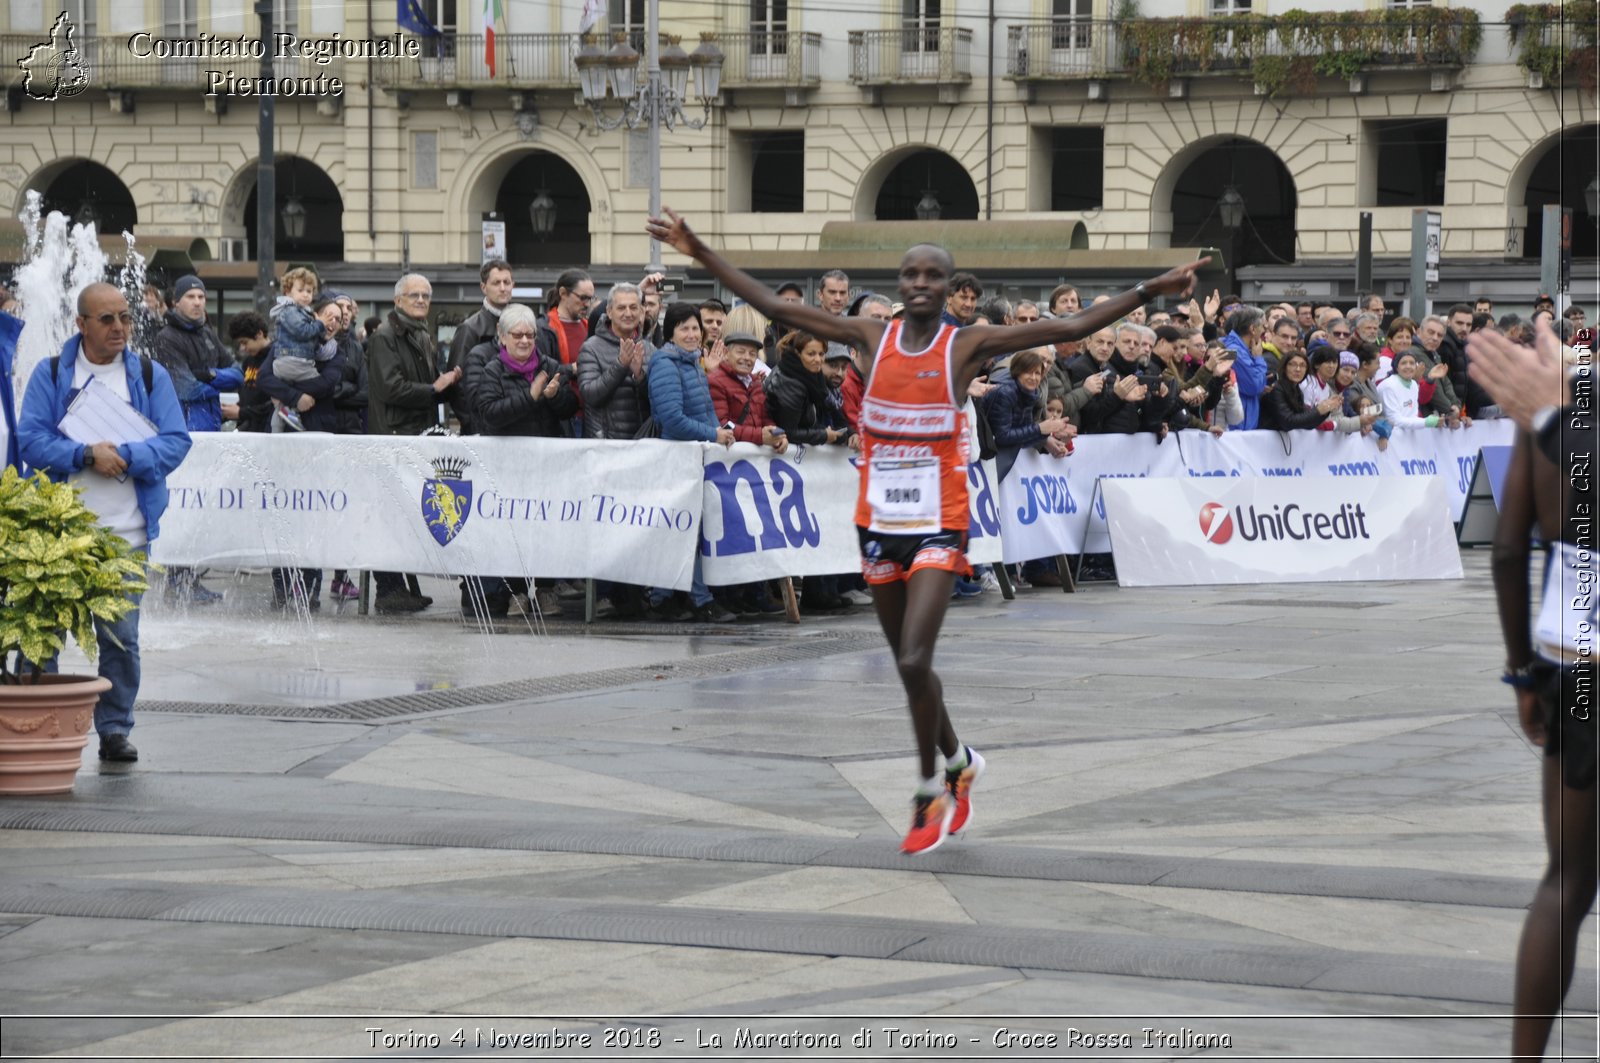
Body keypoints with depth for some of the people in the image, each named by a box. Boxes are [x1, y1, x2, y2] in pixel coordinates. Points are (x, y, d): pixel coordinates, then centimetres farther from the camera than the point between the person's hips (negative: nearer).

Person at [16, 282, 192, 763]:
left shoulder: (151, 376, 8)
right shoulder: (51, 373, 4)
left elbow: (176, 442, 1)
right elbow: (31, 440, -5)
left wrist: (125, 457, -15)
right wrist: (87, 456, -17)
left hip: (126, 531, 1)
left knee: (121, 637, 3)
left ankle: (114, 729, 13)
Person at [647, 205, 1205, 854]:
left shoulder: (967, 346, -6)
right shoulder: (871, 338, 1)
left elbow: (1072, 328, -9)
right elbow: (772, 306, 1)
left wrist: (1149, 292, -16)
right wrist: (701, 255, -4)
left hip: (938, 526, -4)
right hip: (878, 524, 4)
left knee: (914, 662, -15)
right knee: (909, 665, 14)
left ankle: (932, 792, 2)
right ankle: (960, 763, 37)